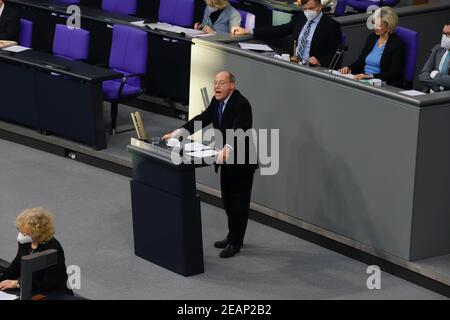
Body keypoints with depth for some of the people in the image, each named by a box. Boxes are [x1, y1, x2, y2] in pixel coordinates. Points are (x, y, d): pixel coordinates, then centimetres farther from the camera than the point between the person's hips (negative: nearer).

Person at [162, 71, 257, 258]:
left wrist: (227, 148, -55)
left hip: (242, 160, -9)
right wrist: (177, 133, -7)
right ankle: (233, 236, 32)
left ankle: (236, 243, 10)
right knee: (228, 200, 18)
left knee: (239, 202, 1)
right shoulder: (217, 102, 0)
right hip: (227, 159, 9)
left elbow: (238, 130, -39)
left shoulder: (241, 104, -26)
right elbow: (202, 119, 2)